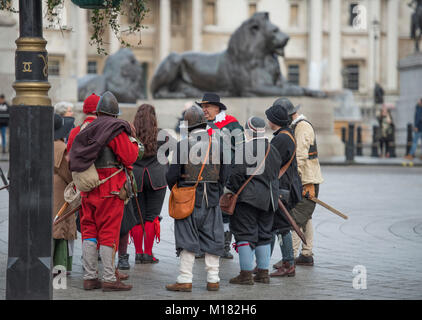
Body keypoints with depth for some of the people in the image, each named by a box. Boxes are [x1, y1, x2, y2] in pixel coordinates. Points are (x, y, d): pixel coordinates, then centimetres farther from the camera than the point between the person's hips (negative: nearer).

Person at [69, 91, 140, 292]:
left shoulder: (87, 130, 11)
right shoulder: (117, 130, -9)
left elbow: (74, 157, 14)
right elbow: (129, 158, -10)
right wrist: (133, 139, 4)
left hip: (89, 189, 6)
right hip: (110, 189, -6)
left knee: (90, 230, 10)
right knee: (109, 232, -3)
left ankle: (90, 277, 11)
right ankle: (109, 279, -2)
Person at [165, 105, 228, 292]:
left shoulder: (183, 145, -8)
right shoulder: (217, 144, 2)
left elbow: (172, 175, -7)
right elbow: (223, 175, 5)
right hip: (212, 200, 3)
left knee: (188, 240, 0)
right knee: (212, 240, 8)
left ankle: (185, 280, 0)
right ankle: (213, 280, 9)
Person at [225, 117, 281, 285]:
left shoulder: (244, 149, -13)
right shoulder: (273, 150, 11)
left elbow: (237, 174, -16)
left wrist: (229, 189, -2)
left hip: (248, 199, -7)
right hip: (269, 199, 7)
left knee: (245, 234, -3)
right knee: (264, 234, 14)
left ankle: (246, 274, -6)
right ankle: (263, 273, 17)